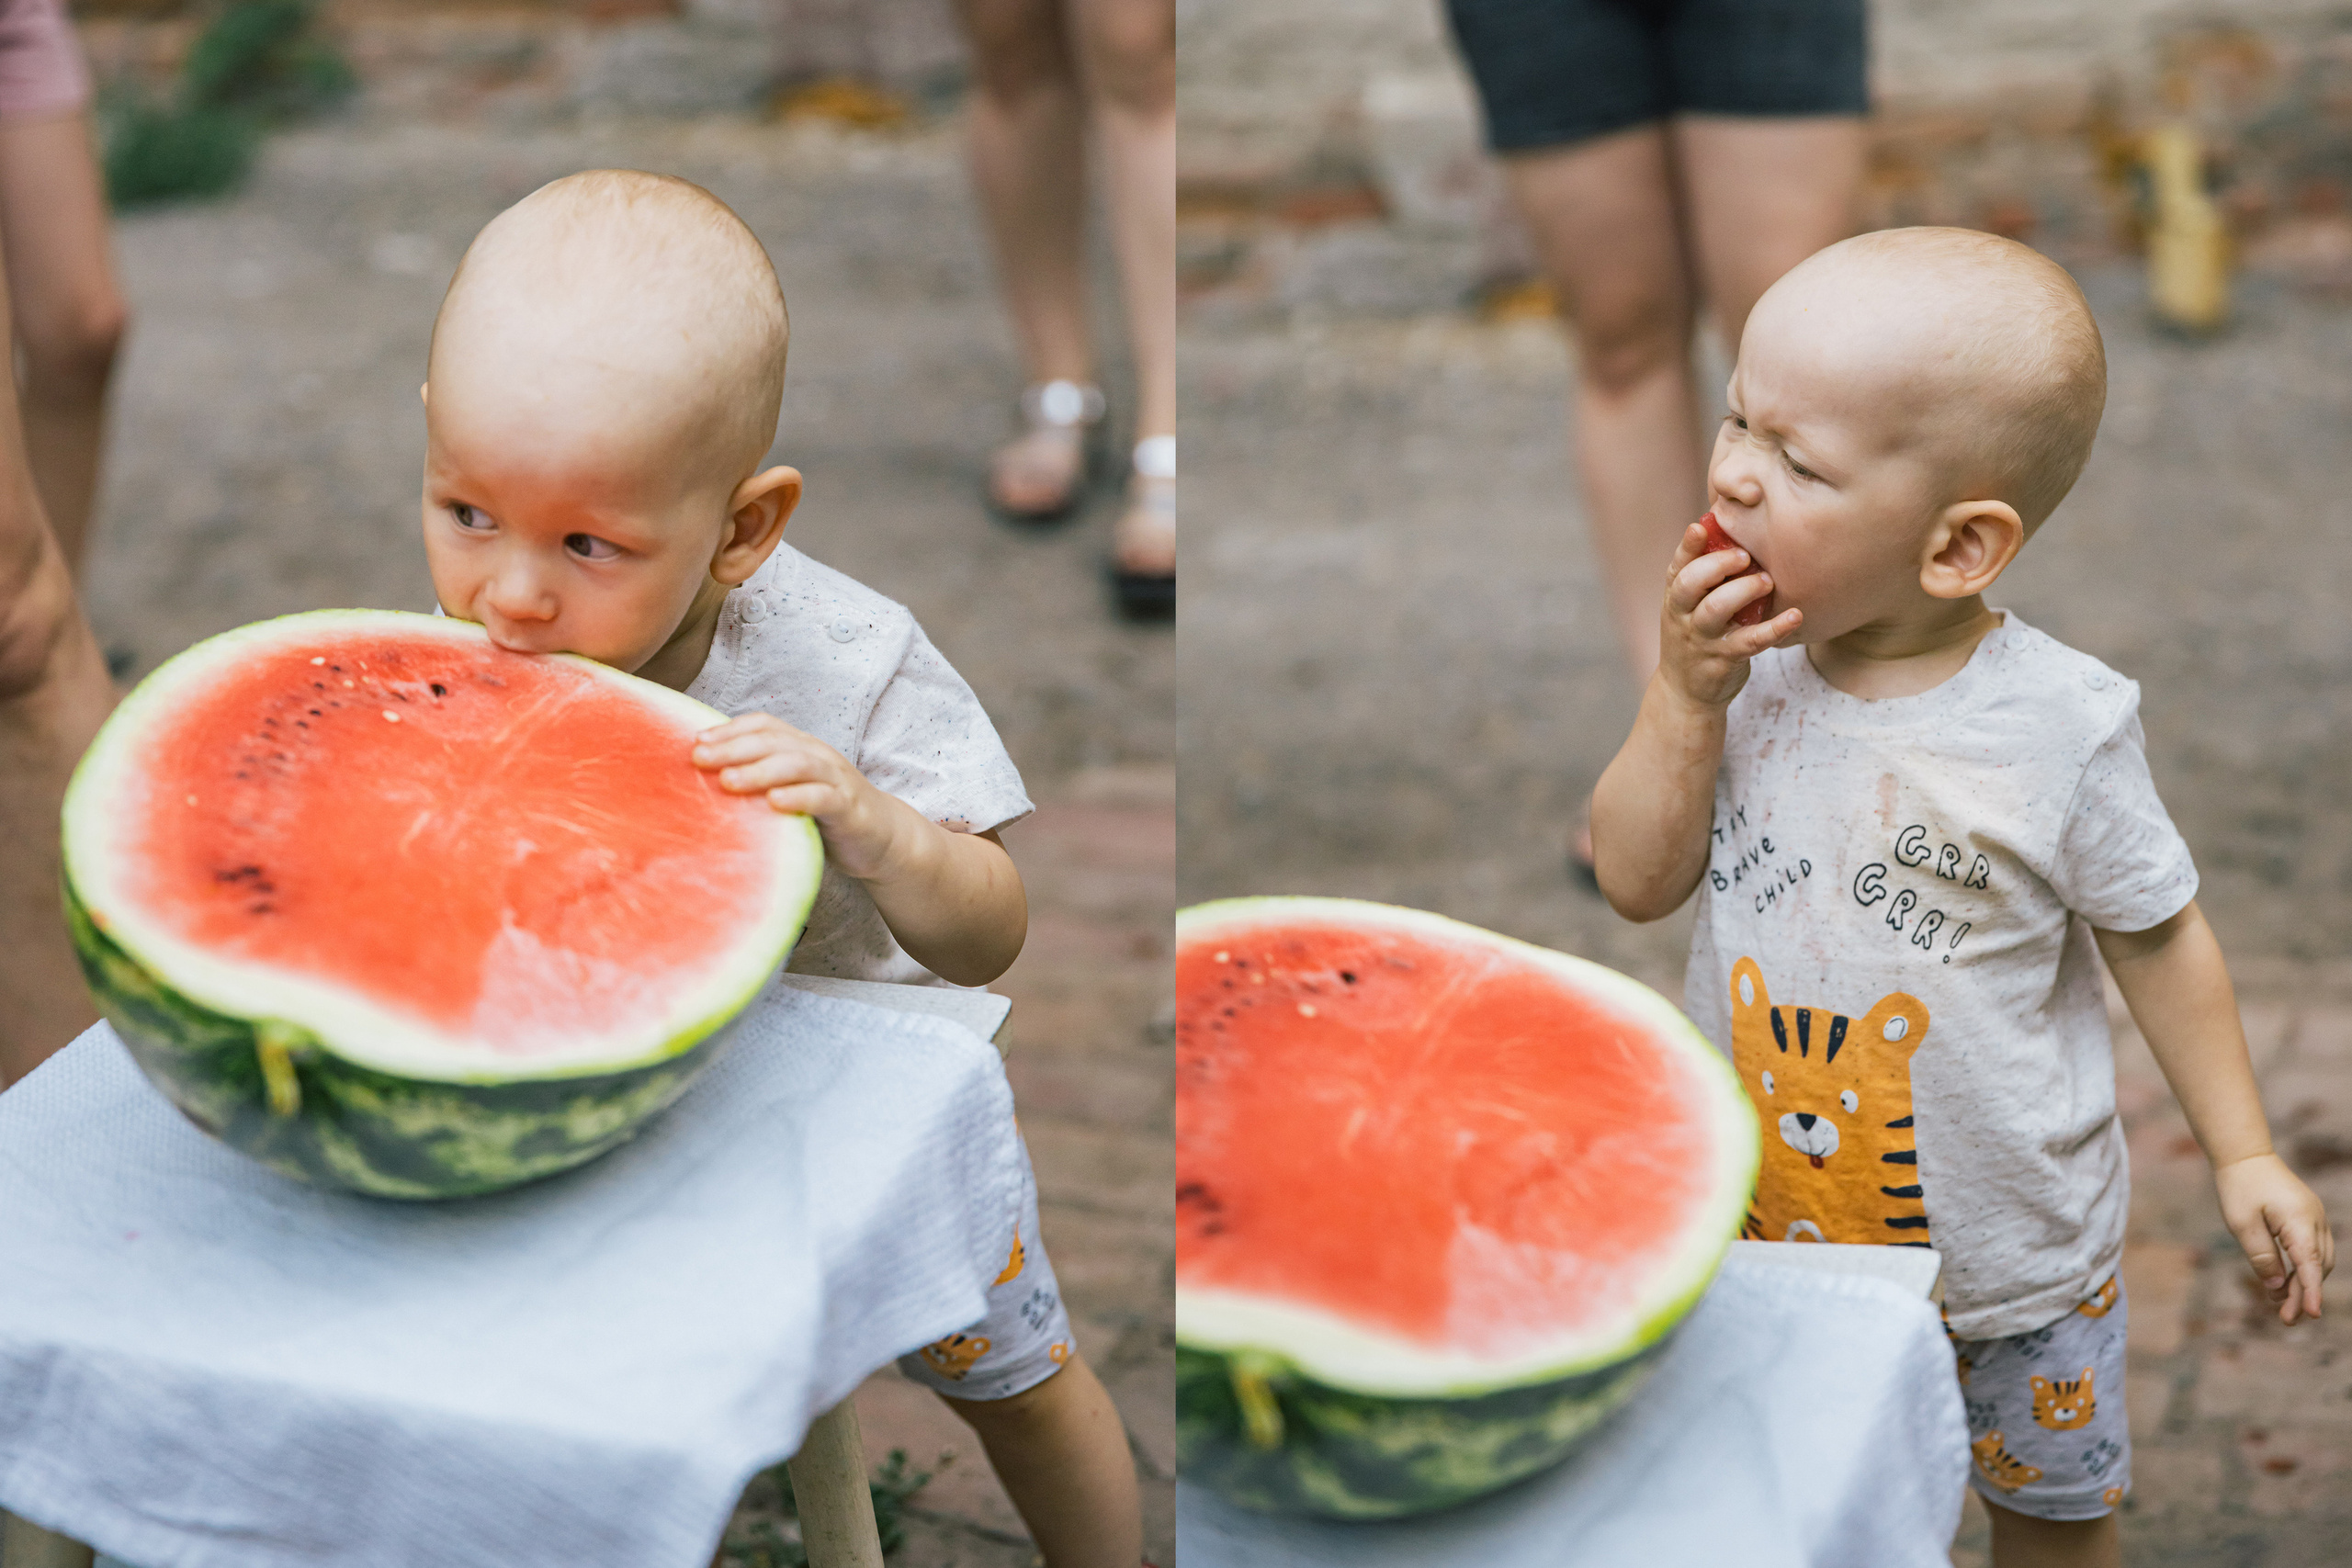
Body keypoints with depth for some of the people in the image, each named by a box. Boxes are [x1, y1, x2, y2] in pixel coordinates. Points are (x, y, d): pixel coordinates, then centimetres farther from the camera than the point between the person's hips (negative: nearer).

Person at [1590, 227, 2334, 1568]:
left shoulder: (2059, 727, -21)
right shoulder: (1747, 673, -12)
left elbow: (2157, 935, -8)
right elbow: (1639, 883, -10)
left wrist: (2245, 1155, -4)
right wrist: (1683, 697, -23)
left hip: (2011, 1247, -2)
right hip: (1767, 1226, 3)